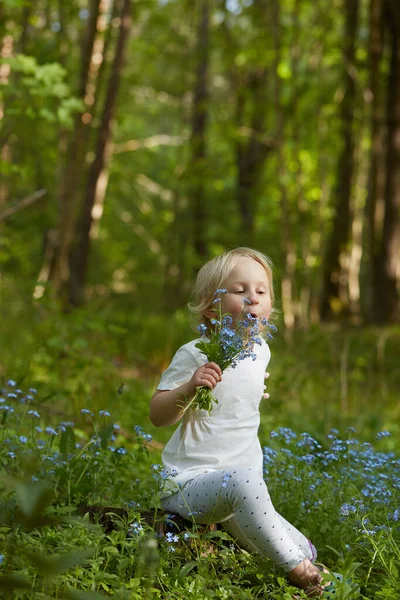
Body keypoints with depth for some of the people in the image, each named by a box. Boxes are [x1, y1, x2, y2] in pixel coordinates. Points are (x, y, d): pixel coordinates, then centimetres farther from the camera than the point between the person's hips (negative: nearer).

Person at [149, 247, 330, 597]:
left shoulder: (260, 351, 7)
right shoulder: (195, 355, -14)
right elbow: (158, 417, -19)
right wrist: (188, 388, -33)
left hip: (243, 482, 8)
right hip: (190, 482, -7)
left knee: (305, 553, 4)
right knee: (241, 479, -41)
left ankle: (223, 522, 24)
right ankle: (295, 569, -27)